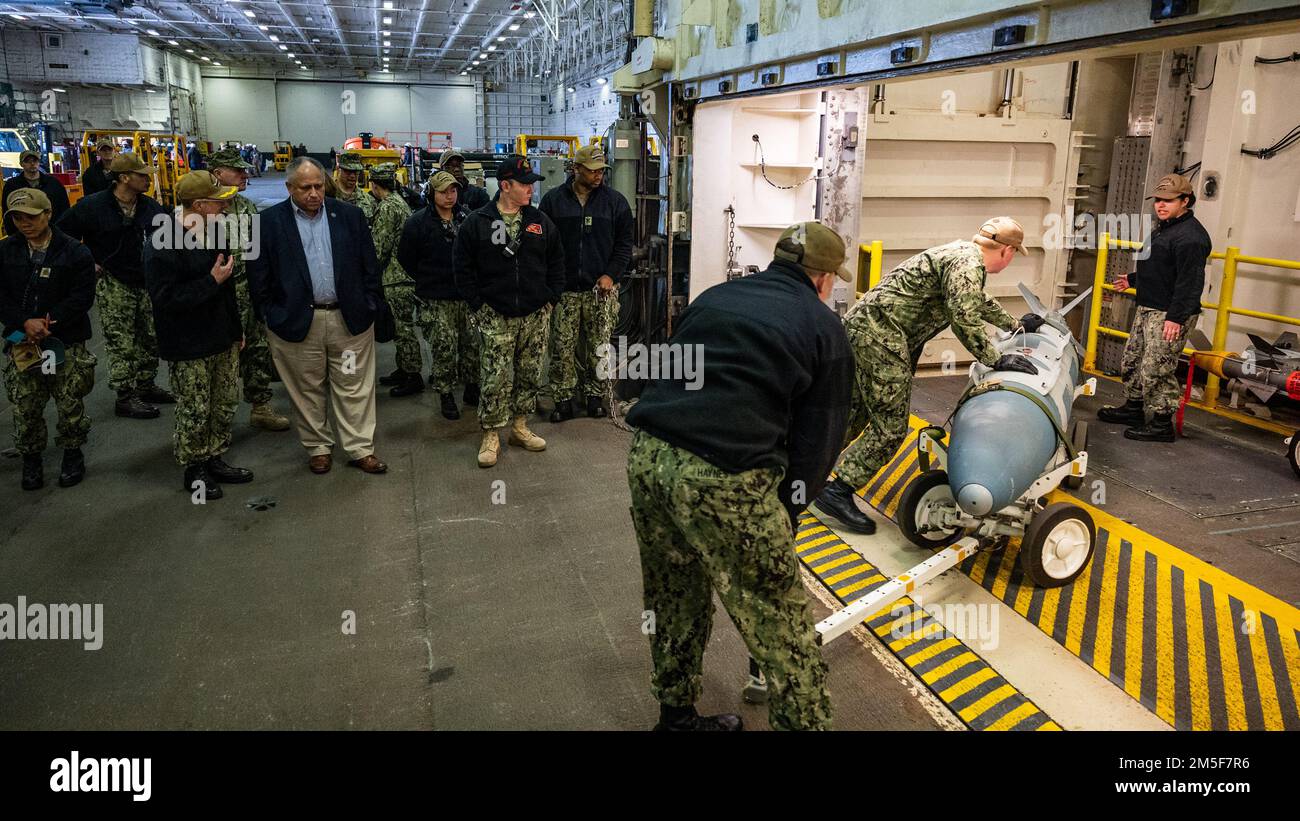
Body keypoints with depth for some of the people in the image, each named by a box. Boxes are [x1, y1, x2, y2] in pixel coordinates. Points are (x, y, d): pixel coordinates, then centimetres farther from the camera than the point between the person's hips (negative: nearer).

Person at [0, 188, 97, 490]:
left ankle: (72, 454, 23)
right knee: (25, 408, 6)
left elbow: (82, 296, -9)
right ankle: (30, 459, 23)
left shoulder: (74, 252, -4)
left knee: (70, 405, 3)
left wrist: (48, 322, -17)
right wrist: (25, 323, -14)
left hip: (66, 343, -2)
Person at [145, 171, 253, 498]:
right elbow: (166, 298, -24)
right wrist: (212, 281, -24)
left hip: (223, 338, 8)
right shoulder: (164, 244, -19)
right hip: (189, 346, -8)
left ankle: (214, 459, 32)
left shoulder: (215, 231, 7)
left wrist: (237, 329, 19)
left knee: (226, 404, 16)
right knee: (194, 412, 4)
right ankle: (194, 471, 21)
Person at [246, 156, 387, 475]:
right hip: (296, 321, -1)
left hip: (350, 317, 1)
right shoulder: (269, 221, -1)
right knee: (307, 390, 11)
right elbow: (258, 274, 2)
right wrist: (271, 315, -2)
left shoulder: (350, 215, 3)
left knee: (354, 387, 6)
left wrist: (369, 306, 3)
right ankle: (318, 447, 26)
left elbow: (369, 264, 7)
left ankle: (360, 449, 16)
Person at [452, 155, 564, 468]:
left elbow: (556, 262, 14)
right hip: (495, 317, -3)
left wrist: (551, 298, 6)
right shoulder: (477, 223, -3)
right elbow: (462, 266, 1)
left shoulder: (541, 221, 6)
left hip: (535, 315, 4)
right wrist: (478, 304, -4)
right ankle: (491, 436, 8)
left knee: (529, 375, 11)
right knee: (495, 378, -4)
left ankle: (520, 427, 26)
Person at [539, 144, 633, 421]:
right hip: (564, 289, 0)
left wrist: (611, 274, -6)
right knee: (562, 347, 1)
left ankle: (595, 395, 18)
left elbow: (624, 243, 6)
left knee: (599, 346, 5)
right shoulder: (553, 200, 4)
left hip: (601, 288, 0)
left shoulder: (615, 201, 4)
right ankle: (563, 400, 10)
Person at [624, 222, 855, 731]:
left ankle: (677, 715, 41)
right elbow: (817, 442, 4)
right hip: (724, 477, -6)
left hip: (647, 454, 7)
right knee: (781, 628, 7)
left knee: (675, 606, 25)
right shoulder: (826, 329, 8)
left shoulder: (715, 297, 23)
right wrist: (783, 515, 14)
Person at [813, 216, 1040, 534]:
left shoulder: (963, 253, 22)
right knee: (890, 427, -5)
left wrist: (1016, 324, 47)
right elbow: (964, 318, -20)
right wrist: (996, 360, -13)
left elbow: (979, 302, 38)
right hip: (881, 336, -10)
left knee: (859, 410, 20)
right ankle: (838, 492, -2)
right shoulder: (968, 263, -10)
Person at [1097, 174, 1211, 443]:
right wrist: (1133, 280, 38)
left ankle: (1163, 424, 3)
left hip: (1170, 315, -11)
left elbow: (1190, 281, -24)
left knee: (1155, 370, -8)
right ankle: (1133, 409, 34)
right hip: (1148, 309, 11)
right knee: (1131, 361, 19)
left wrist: (1176, 317, -28)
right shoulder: (1164, 228, 15)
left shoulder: (1190, 236, -18)